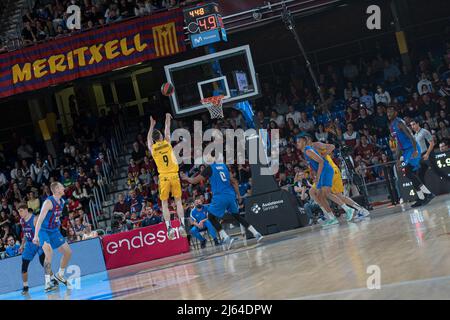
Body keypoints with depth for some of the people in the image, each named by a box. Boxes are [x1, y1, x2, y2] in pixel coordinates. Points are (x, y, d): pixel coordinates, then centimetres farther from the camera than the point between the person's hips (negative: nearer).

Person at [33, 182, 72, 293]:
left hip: (54, 231, 8)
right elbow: (40, 219, -27)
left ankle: (60, 275, 30)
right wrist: (36, 236, -33)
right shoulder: (49, 202, -21)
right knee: (49, 252, -27)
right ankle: (48, 282, -28)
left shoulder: (62, 202, 4)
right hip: (44, 231, -8)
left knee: (68, 252, 9)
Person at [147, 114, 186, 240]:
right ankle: (182, 225, -5)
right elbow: (167, 130, 21)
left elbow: (148, 138, 24)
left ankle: (169, 228, -7)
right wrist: (167, 119, 35)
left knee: (164, 203, 4)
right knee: (178, 201, 7)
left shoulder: (152, 148, 2)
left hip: (163, 177, -1)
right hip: (174, 175, 1)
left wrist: (152, 125, 36)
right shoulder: (167, 143, 2)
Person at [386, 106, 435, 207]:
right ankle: (421, 199, 9)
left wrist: (415, 150, -30)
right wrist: (398, 159, 22)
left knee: (409, 173, -17)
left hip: (412, 149, -9)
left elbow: (410, 136, -19)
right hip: (406, 151, 9)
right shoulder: (391, 126, 19)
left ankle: (428, 194, -16)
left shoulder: (399, 123, -10)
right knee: (412, 175, 6)